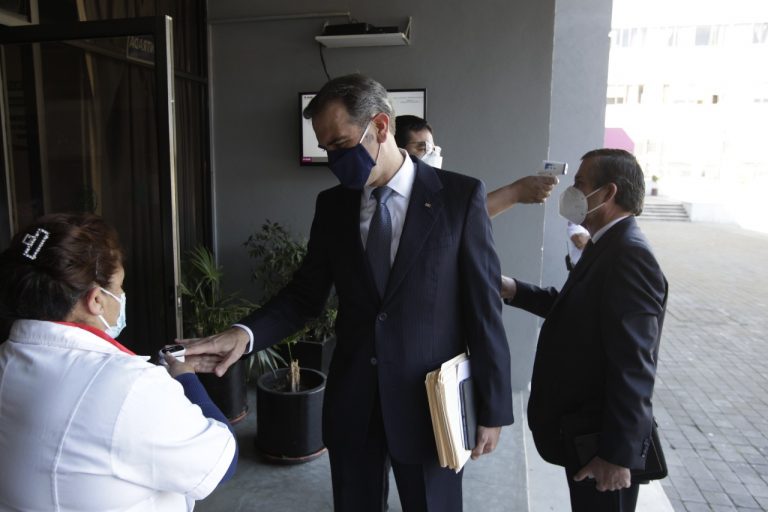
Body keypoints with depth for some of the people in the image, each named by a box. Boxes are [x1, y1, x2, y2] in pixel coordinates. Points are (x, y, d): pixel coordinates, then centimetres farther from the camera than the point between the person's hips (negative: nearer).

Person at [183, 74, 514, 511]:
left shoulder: (460, 196, -10)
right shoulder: (332, 204, 2)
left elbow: (483, 306, -8)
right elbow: (306, 294, 5)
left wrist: (492, 408, -4)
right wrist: (246, 334, -13)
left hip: (429, 403, -3)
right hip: (351, 401, 4)